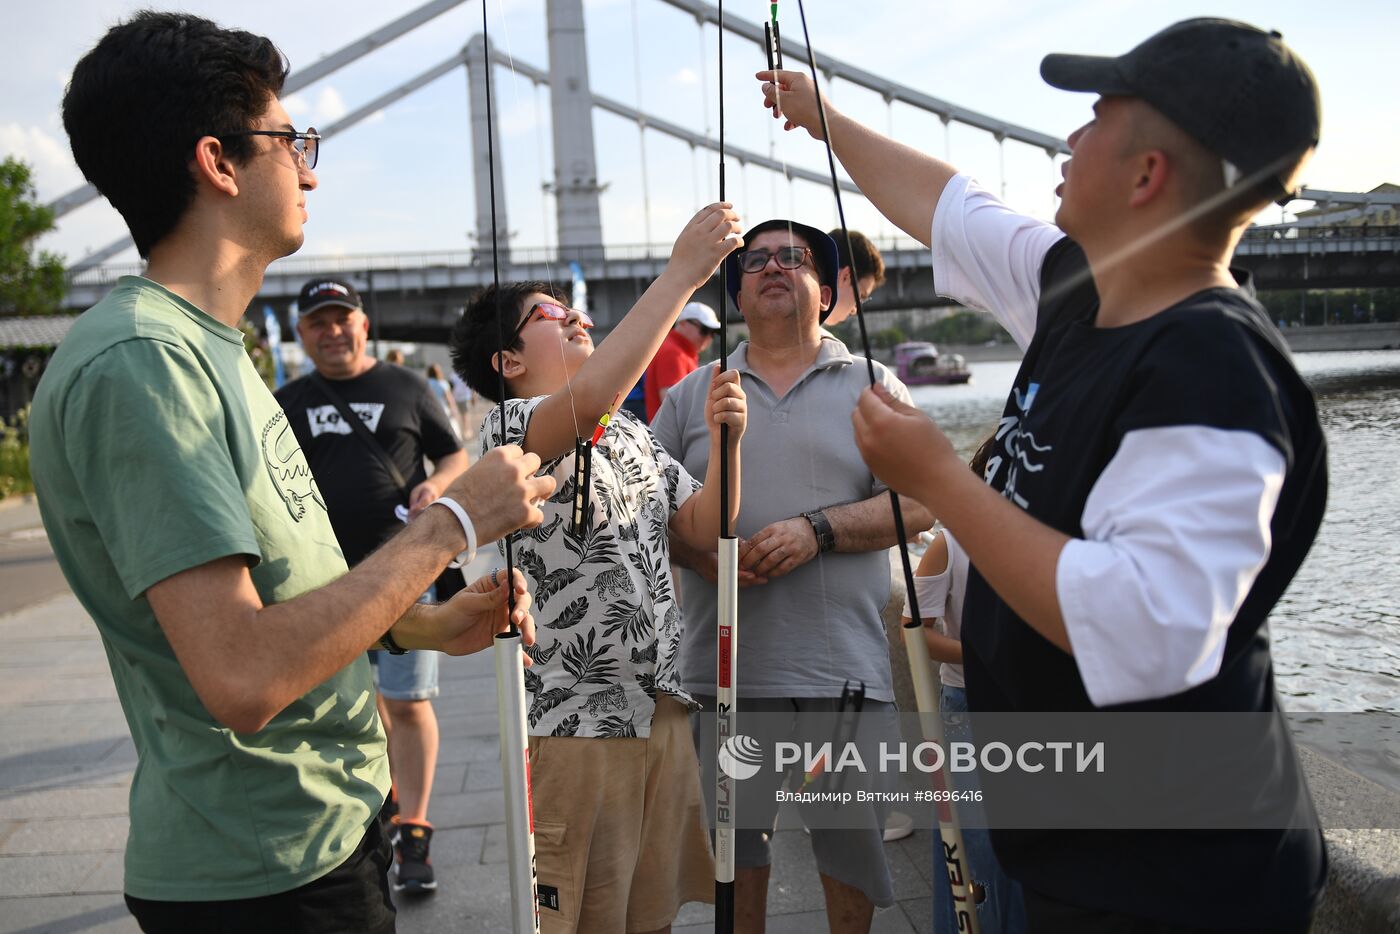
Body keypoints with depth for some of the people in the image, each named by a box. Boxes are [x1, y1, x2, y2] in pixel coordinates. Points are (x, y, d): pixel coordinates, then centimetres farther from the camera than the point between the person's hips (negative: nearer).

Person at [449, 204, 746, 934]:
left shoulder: (633, 435, 14)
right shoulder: (508, 425, -9)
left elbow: (706, 529, 10)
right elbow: (587, 400, -31)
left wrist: (724, 440, -7)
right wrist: (682, 273, -28)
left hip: (662, 710, 7)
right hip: (574, 723, -7)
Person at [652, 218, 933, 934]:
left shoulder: (872, 385, 7)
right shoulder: (689, 396, 12)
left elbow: (915, 504, -2)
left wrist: (816, 530, -16)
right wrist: (696, 552, -11)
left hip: (843, 665, -1)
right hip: (725, 664, 2)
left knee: (850, 834, 10)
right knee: (735, 830, 13)